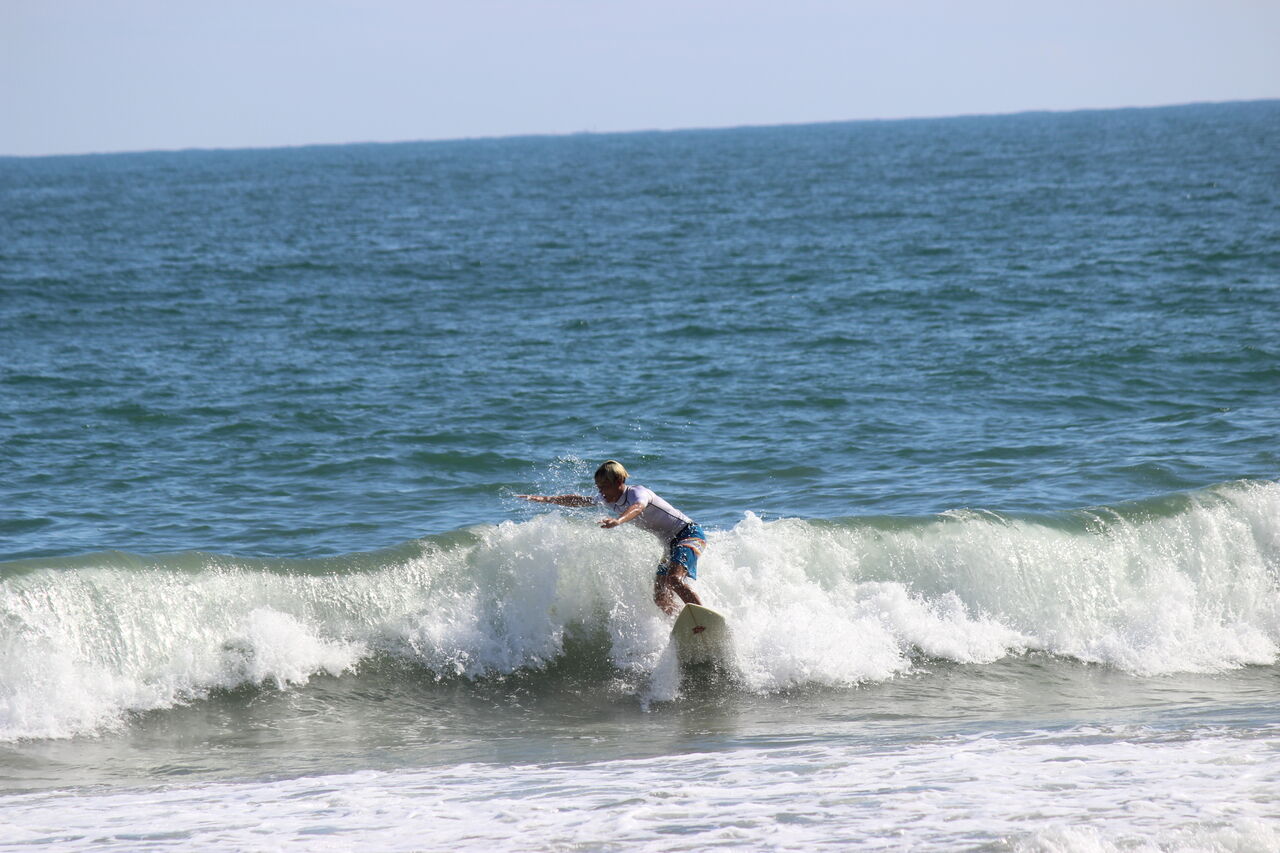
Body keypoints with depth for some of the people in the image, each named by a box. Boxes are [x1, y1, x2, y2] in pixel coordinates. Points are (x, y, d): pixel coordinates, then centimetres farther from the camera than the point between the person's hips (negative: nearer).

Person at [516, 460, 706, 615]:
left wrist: (618, 521, -65)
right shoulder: (611, 500, 6)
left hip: (690, 533, -10)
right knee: (660, 599, -3)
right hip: (671, 544, 10)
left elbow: (637, 508, -45)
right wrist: (546, 499, 18)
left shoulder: (637, 492, -20)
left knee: (674, 579, -33)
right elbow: (580, 501, 21)